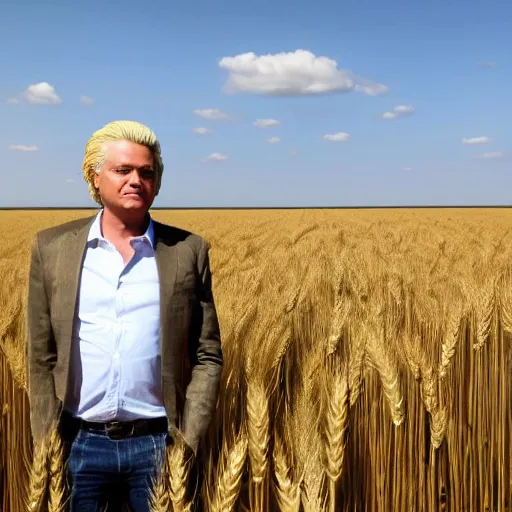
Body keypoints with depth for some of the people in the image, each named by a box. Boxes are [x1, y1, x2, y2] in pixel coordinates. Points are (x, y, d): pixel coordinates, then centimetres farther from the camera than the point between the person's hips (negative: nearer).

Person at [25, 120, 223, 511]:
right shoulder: (53, 247, 2)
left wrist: (189, 441, -7)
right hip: (80, 443, 1)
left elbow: (207, 357, 1)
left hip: (158, 443, 0)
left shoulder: (188, 251, 0)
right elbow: (41, 356, 4)